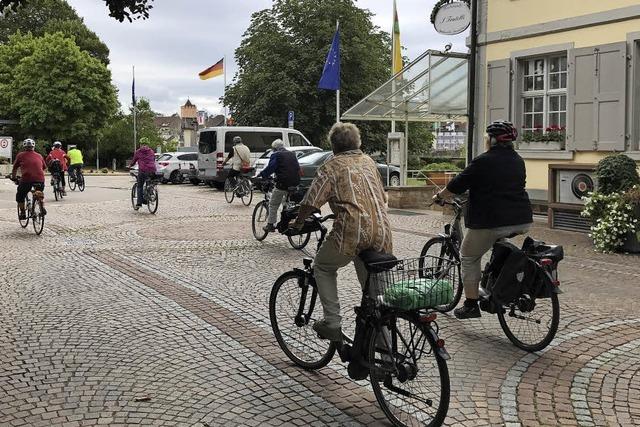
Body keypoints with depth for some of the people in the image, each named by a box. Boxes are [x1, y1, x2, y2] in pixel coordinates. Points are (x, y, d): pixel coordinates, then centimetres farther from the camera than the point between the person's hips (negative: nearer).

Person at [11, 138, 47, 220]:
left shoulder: (21, 155, 13)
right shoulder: (39, 156, 19)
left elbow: (15, 168, 18)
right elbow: (44, 168, 25)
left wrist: (13, 178, 33)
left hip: (26, 179, -2)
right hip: (40, 179, 2)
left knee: (20, 197, 20)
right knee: (40, 194, 30)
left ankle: (23, 213, 20)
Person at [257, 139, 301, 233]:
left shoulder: (276, 155, -1)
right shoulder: (292, 154, 19)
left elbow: (270, 168, -12)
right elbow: (298, 168, 21)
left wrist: (260, 175, -6)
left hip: (283, 184, -6)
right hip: (295, 183, 6)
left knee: (273, 204, 6)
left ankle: (270, 225, 5)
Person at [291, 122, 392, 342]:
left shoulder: (331, 167, 4)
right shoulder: (368, 161, 21)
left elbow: (310, 203, -2)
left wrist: (297, 224, 14)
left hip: (352, 231, -5)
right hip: (381, 232, 5)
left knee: (323, 267, 20)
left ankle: (332, 322, 10)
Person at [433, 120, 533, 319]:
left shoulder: (483, 161, -8)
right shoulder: (518, 160, 13)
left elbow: (457, 185, -4)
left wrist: (439, 196, 13)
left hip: (493, 221, -7)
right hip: (523, 221, 7)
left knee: (469, 257, 10)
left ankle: (471, 305, 11)